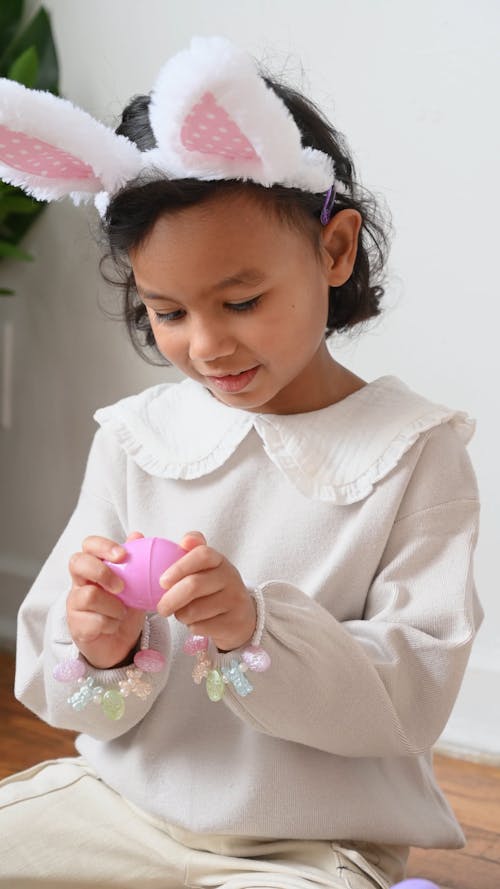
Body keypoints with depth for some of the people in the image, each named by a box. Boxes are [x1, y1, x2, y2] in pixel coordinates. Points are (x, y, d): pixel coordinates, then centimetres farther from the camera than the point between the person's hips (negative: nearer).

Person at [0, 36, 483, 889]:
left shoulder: (415, 451, -8)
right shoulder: (133, 438, 0)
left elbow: (416, 697, -13)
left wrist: (258, 632, -29)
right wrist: (98, 654, -23)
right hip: (121, 802, 3)